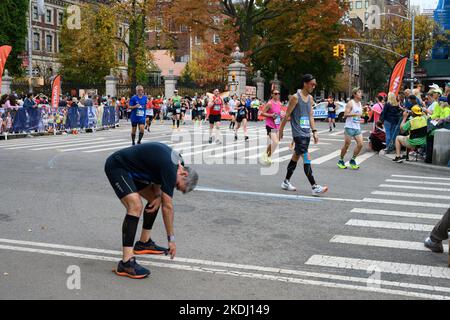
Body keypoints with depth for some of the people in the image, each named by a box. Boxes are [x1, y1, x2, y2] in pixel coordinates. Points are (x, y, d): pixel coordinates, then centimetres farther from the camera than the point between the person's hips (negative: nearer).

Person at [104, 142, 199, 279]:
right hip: (117, 166, -10)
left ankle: (144, 242, 26)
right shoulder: (170, 168, -25)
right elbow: (167, 206, -21)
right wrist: (171, 239, -12)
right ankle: (126, 263, -26)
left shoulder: (175, 160, 3)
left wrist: (158, 195, -5)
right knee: (136, 206, -25)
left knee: (154, 199, 14)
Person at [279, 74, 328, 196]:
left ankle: (286, 182, 26)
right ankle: (315, 187, -14)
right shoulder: (295, 97, -10)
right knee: (307, 159, -12)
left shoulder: (310, 98, 12)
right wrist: (281, 130, -5)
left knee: (296, 156, 14)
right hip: (298, 133, -8)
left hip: (307, 133, 8)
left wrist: (314, 132, 10)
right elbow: (287, 115, -7)